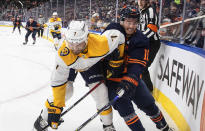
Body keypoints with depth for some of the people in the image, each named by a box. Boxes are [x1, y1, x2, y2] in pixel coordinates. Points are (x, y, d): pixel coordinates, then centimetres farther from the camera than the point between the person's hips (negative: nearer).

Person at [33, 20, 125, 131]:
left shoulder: (100, 43, -44)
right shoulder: (63, 54, -41)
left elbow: (117, 35, -24)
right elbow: (58, 81, -31)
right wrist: (56, 107, -29)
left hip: (91, 63, 1)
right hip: (69, 64, -1)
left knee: (100, 92, -4)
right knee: (65, 90, -12)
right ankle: (44, 118, 11)